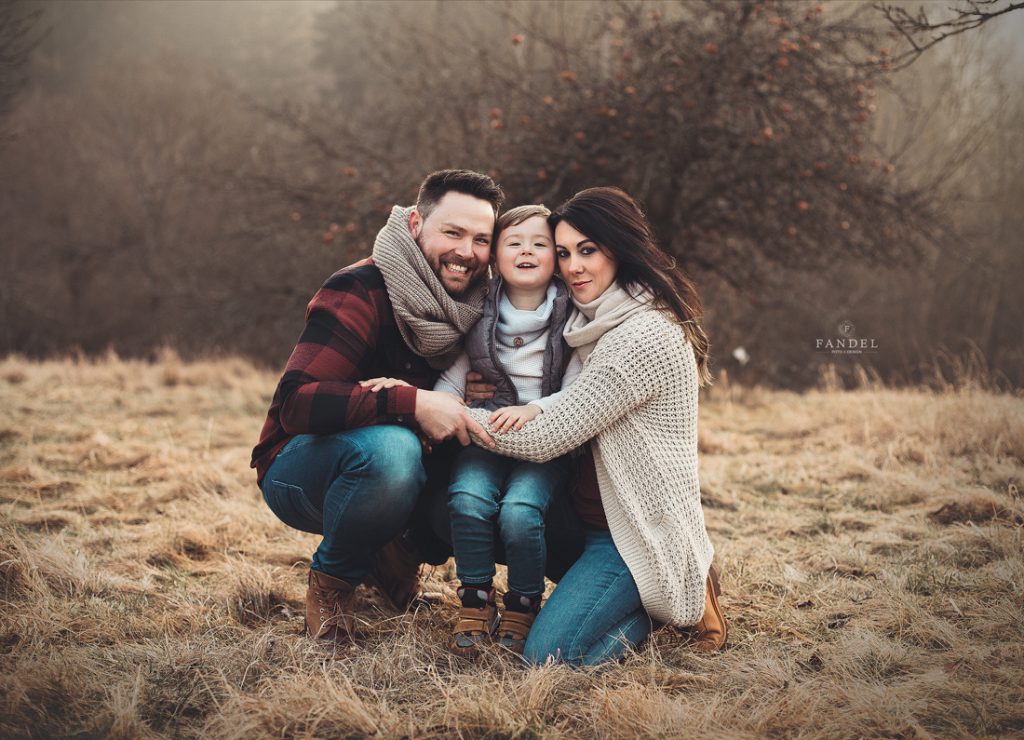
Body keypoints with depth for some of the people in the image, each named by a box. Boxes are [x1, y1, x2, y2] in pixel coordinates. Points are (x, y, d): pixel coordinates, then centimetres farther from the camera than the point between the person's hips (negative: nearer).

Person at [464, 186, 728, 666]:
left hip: (639, 530, -10)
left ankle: (686, 598, 4)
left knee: (550, 654, -20)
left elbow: (544, 439, -22)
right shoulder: (598, 324, 10)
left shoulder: (645, 337, -21)